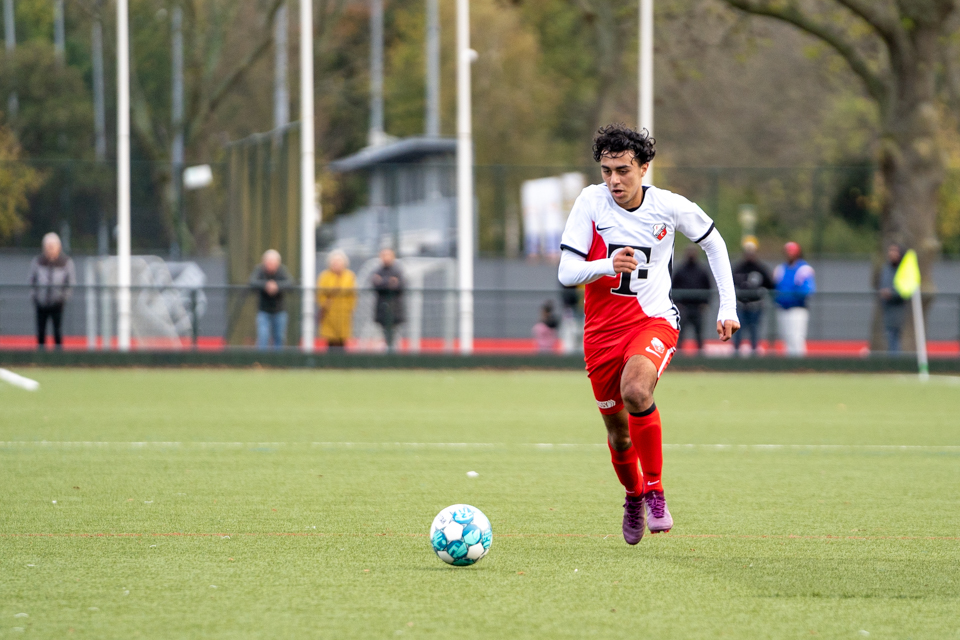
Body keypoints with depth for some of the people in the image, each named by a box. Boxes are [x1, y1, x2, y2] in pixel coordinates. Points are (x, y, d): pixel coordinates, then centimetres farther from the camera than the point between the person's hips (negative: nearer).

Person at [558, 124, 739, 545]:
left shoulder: (670, 207, -8)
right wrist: (607, 266, -32)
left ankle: (655, 493, -19)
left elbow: (713, 243, 11)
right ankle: (634, 496, 41)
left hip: (653, 321, -2)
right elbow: (566, 273, -12)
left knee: (636, 391, -33)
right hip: (602, 330, 2)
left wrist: (728, 308, 8)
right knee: (618, 432, 9)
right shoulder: (590, 203, -9)